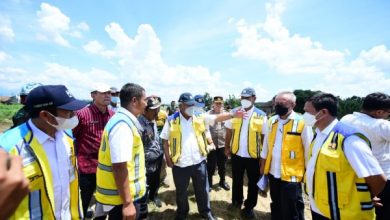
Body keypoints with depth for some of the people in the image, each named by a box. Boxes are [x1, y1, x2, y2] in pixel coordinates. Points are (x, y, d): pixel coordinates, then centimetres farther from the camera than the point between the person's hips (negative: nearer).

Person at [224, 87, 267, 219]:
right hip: (236, 154, 2)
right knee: (237, 180, 20)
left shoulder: (261, 115, -9)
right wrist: (227, 147, 2)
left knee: (253, 183, 15)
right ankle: (236, 200, 43)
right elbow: (229, 132, 4)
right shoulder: (234, 112, -3)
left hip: (254, 156, -1)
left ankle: (249, 207, 36)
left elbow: (264, 137, -5)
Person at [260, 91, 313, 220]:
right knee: (276, 208, 23)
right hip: (273, 174, 5)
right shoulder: (272, 121, 3)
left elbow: (309, 151, -9)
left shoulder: (302, 123, -13)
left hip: (291, 176, -5)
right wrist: (263, 166, 12)